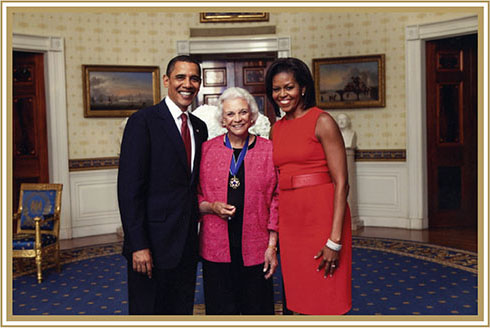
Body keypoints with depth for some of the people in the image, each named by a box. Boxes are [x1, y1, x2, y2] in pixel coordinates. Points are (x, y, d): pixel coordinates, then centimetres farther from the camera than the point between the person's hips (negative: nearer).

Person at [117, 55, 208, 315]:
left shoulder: (199, 127, 11)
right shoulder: (143, 121, -10)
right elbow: (129, 188, -14)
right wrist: (138, 245, -18)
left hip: (187, 244, 6)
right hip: (153, 244, -6)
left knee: (182, 310, 17)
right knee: (147, 311, 8)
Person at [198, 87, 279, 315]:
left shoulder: (268, 149, 1)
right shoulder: (207, 149, 2)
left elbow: (276, 199, 2)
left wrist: (272, 246, -2)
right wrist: (211, 207, -12)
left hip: (255, 248, 0)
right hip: (216, 247, 1)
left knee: (258, 309, 10)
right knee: (220, 309, 10)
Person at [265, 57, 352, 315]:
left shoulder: (322, 122, -7)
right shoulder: (277, 128, 12)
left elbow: (341, 182, -13)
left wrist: (334, 240, -18)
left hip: (322, 219, -6)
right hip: (289, 222, 6)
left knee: (326, 303, 5)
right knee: (301, 303, 15)